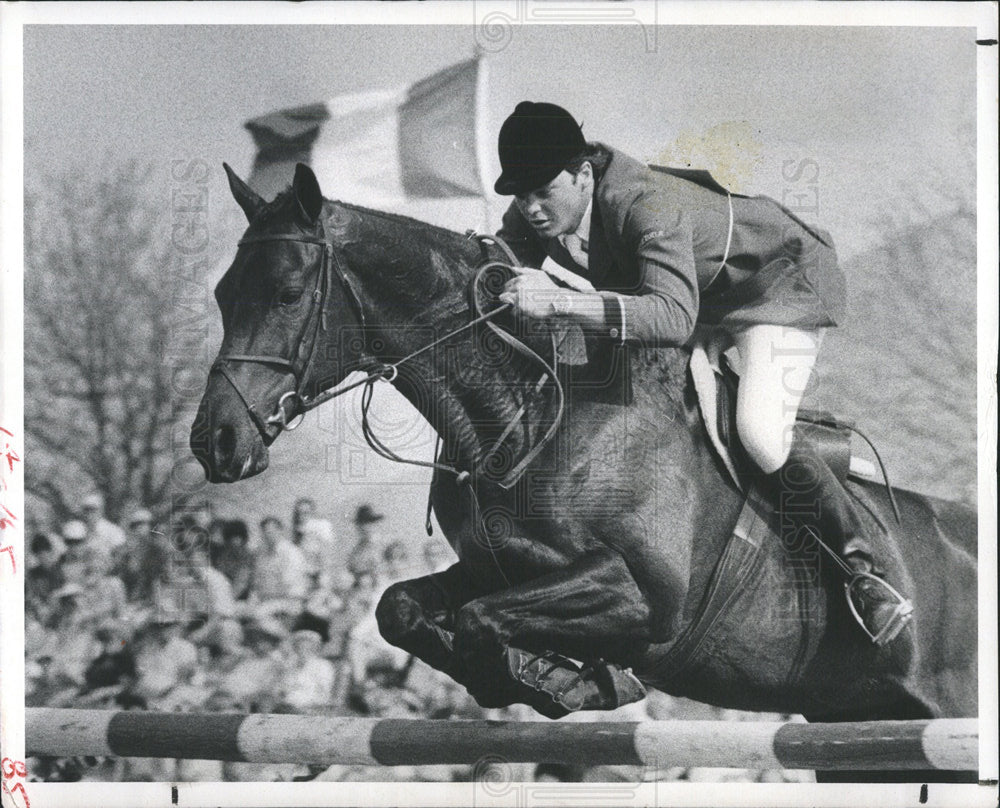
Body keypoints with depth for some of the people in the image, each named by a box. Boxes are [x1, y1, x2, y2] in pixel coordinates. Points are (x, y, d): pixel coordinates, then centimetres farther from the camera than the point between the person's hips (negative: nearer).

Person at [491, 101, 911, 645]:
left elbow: (673, 316, -55)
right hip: (706, 295, 9)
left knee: (761, 438, -25)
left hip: (782, 279, -9)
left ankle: (862, 570, -14)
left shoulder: (646, 204, -41)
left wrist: (560, 302, -63)